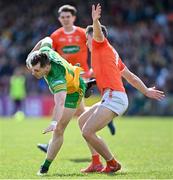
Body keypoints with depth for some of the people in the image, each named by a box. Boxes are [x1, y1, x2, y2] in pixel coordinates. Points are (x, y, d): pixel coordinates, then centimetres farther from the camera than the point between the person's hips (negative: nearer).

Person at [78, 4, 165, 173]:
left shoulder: (101, 44, 4)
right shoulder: (111, 53, 27)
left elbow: (98, 32, -21)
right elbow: (130, 76, 31)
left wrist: (95, 20, -41)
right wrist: (146, 91, 37)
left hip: (114, 97, -10)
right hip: (111, 98, 10)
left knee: (87, 132, -17)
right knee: (82, 120, 21)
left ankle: (112, 163, -4)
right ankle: (96, 162, 15)